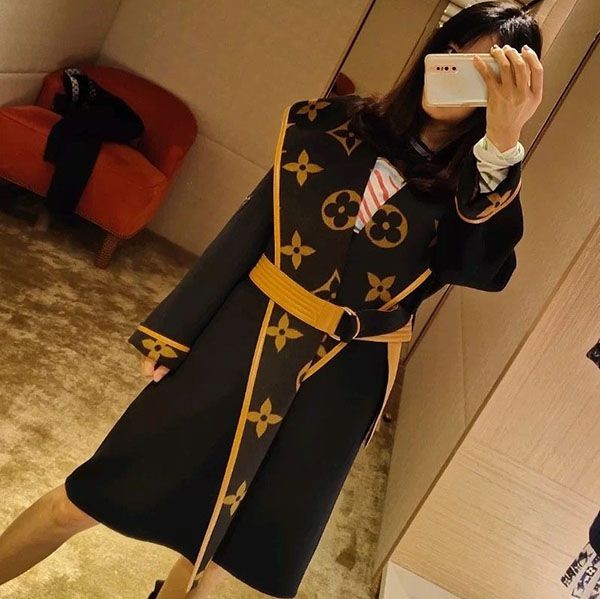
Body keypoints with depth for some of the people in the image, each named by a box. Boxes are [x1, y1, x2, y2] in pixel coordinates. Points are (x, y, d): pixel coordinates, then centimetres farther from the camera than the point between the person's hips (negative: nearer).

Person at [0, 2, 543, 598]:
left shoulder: (473, 188, -1)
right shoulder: (339, 126, 0)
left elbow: (487, 269, -22)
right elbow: (250, 227, 0)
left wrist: (502, 143, -33)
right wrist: (173, 331, 3)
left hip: (337, 381, 1)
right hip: (245, 338, 0)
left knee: (229, 537, 17)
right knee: (97, 493, 7)